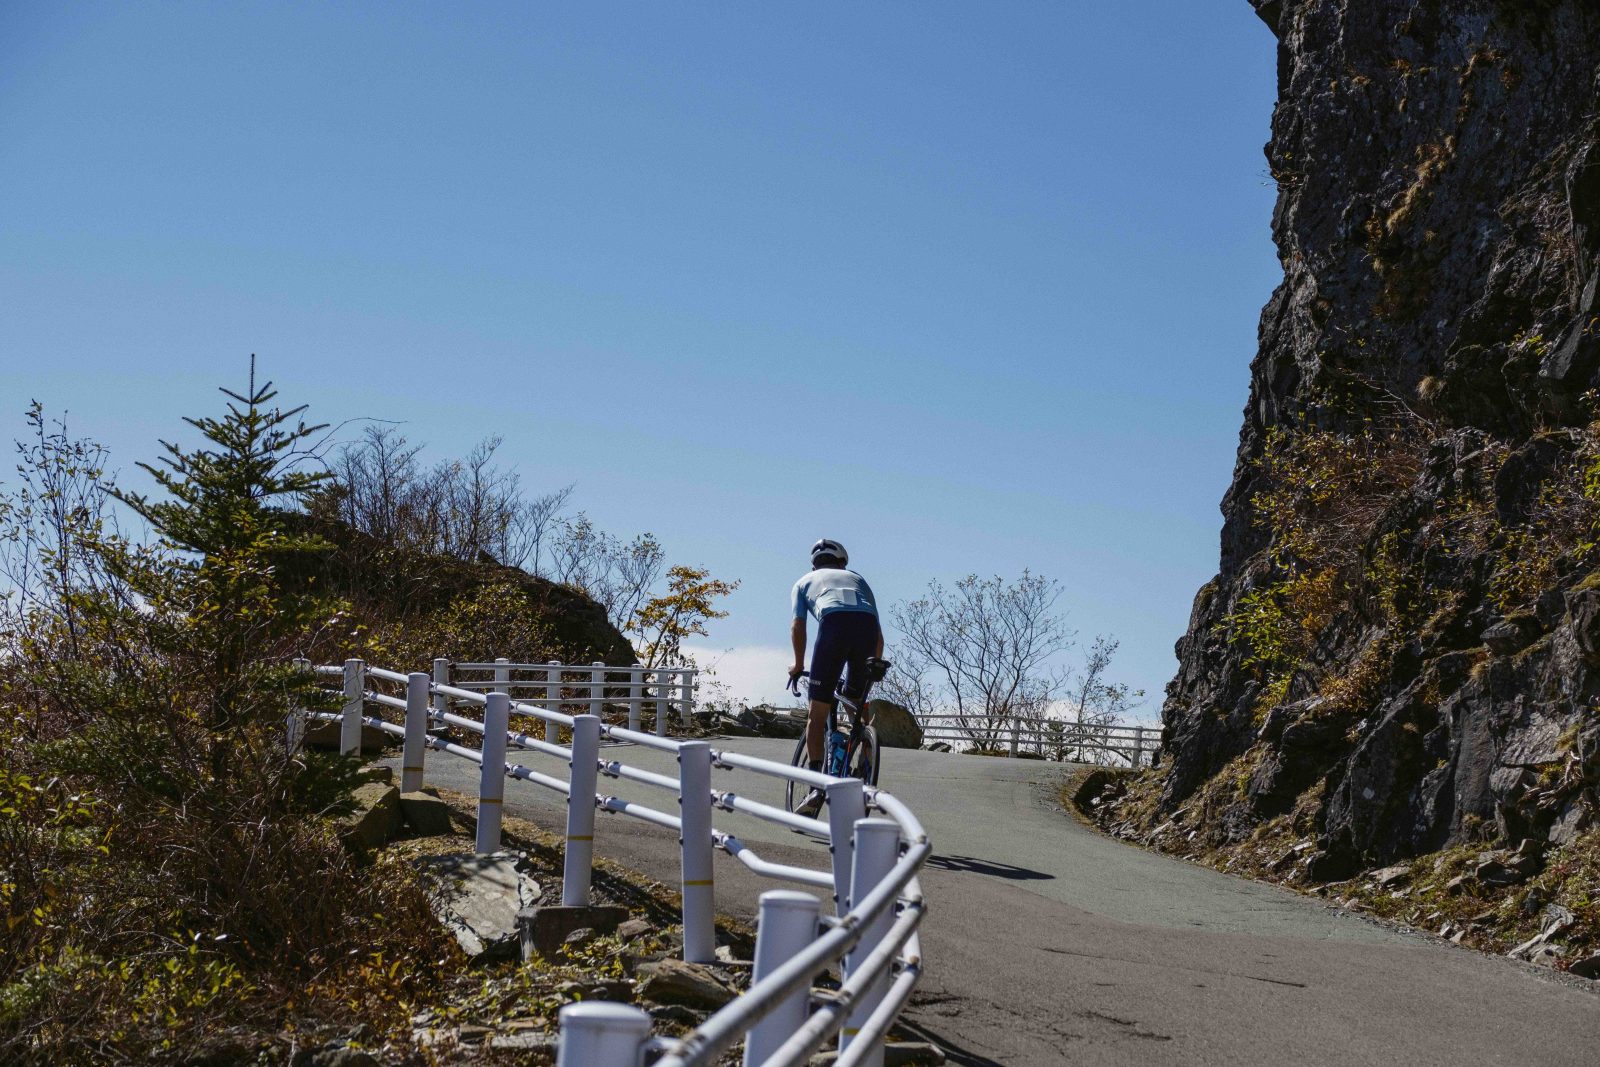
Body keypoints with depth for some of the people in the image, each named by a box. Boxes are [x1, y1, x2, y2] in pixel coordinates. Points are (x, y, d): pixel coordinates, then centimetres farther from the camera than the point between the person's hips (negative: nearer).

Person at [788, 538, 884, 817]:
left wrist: (798, 665, 25)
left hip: (834, 623, -3)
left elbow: (798, 626, 17)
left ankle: (816, 787, -11)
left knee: (817, 714, 2)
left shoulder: (805, 581, 32)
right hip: (867, 625, 3)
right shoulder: (857, 578, 39)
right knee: (857, 705, 23)